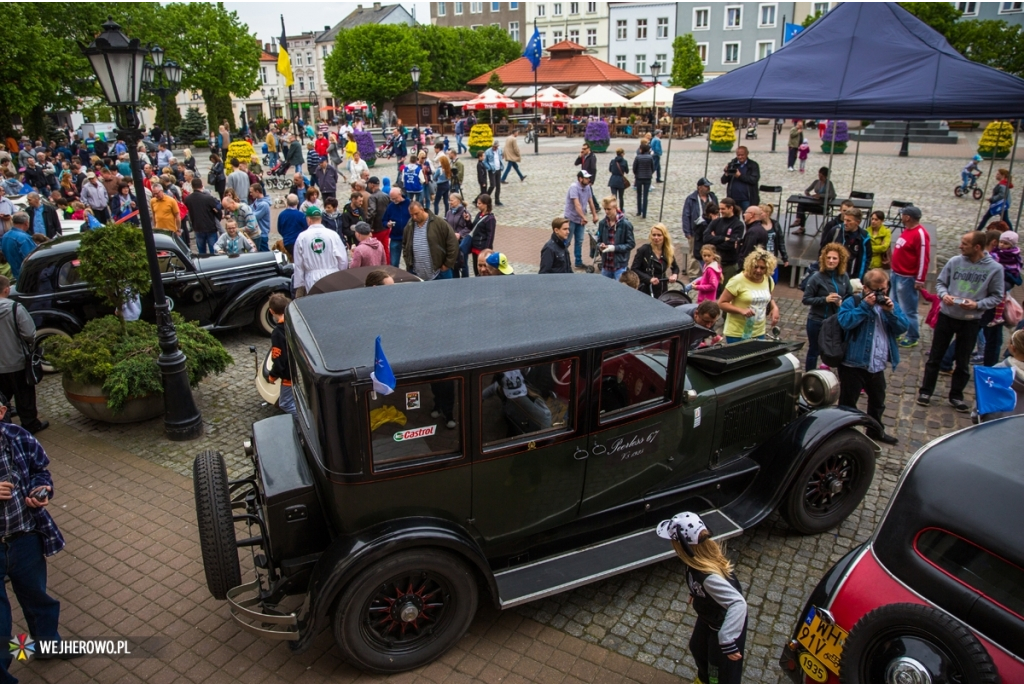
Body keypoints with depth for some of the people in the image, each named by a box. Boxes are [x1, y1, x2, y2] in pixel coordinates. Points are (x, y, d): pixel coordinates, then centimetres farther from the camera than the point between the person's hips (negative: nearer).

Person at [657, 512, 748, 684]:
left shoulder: (709, 577, -44)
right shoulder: (702, 554, -20)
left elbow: (738, 604, -48)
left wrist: (727, 640, -47)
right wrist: (695, 591, 17)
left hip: (723, 624, -8)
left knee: (722, 670, 16)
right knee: (697, 648, 32)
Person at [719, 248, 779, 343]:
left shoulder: (768, 280, 3)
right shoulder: (738, 281, -16)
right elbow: (721, 303, -14)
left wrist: (775, 307, 0)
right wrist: (741, 310, -26)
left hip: (759, 333, 6)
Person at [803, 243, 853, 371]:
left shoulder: (844, 277, -2)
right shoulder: (817, 277, -14)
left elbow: (850, 296, 10)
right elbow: (806, 299, -13)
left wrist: (842, 302, -11)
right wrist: (825, 299, -24)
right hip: (817, 321, -3)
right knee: (814, 351, 12)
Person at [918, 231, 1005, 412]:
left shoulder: (995, 268, -8)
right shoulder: (954, 261, -7)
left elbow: (997, 296, -3)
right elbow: (940, 282, 5)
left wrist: (977, 305, -19)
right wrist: (944, 295, -16)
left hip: (971, 321, 0)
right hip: (946, 316, 1)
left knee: (963, 362, 10)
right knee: (935, 357, 8)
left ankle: (956, 396, 25)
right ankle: (925, 391, 20)